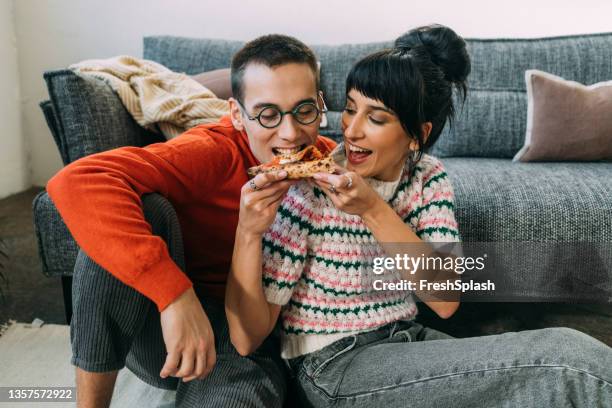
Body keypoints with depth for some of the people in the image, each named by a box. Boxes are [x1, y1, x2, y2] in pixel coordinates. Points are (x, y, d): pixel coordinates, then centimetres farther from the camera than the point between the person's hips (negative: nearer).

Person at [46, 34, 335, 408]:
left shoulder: (329, 160, -5)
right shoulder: (214, 153, -19)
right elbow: (76, 182, -34)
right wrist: (174, 292, -40)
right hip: (172, 329, 0)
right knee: (141, 210, -29)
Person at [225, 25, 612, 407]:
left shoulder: (428, 177, -3)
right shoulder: (312, 190, -17)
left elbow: (446, 301, -15)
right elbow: (248, 338, -16)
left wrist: (374, 210, -25)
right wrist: (248, 231, -32)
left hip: (406, 340, 5)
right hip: (334, 365, -4)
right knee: (563, 360, -16)